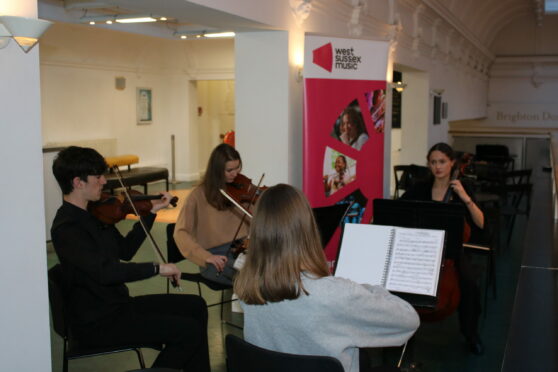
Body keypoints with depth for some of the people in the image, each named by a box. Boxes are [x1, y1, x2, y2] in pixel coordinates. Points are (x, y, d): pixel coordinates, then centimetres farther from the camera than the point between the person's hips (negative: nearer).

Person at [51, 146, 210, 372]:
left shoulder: (93, 213, 6)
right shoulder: (66, 228, -22)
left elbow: (125, 250, 15)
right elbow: (105, 271, -35)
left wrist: (151, 212, 12)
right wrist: (156, 268, -29)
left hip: (117, 303, 10)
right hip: (97, 322, -10)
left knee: (195, 306, 11)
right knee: (189, 331, -16)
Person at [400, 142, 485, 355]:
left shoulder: (462, 189, -2)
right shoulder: (420, 189, 2)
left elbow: (480, 224, -11)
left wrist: (466, 199, -23)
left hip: (451, 250, -1)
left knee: (469, 286, -27)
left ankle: (471, 333, 0)